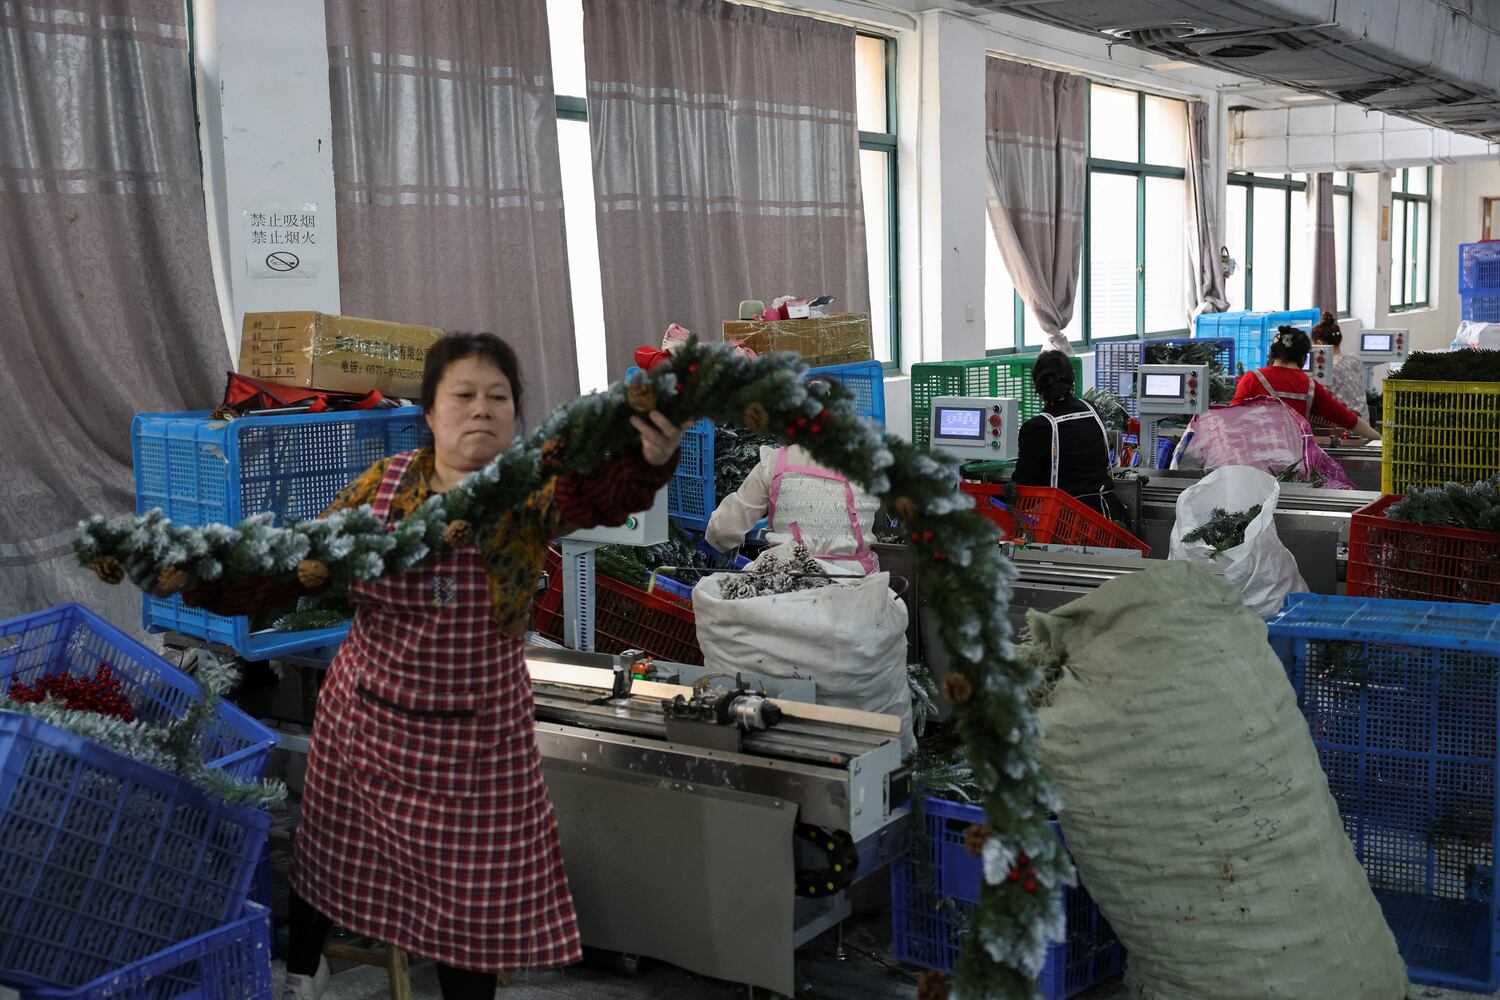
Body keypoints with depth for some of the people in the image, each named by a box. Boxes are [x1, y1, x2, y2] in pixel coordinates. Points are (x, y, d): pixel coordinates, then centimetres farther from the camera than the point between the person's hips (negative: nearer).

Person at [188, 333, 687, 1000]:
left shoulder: (531, 494, -14)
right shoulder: (383, 484, -5)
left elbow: (605, 490, -35)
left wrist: (652, 459, -58)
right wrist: (213, 585, -11)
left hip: (476, 738, -3)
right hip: (361, 716, 3)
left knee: (472, 898, 6)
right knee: (326, 848, 24)